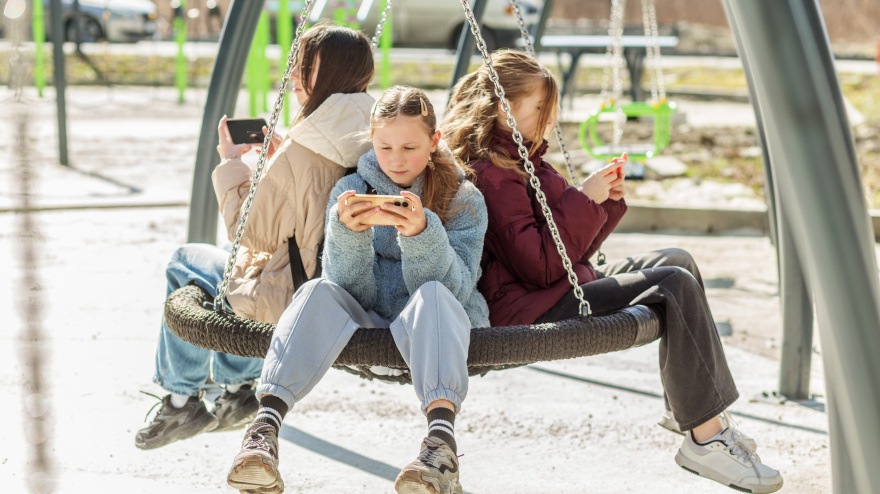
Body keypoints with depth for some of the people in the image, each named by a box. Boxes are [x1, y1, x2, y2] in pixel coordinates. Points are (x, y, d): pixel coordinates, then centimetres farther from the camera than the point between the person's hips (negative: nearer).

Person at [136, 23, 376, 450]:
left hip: (292, 303, -7)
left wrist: (231, 165, -3)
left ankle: (182, 399, 24)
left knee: (186, 262, 16)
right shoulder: (371, 143, -2)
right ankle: (237, 387, 29)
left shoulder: (298, 155, -25)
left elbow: (253, 236, -12)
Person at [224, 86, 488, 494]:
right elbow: (351, 288, -4)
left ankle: (442, 439, -59)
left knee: (432, 296, -35)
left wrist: (421, 233, -29)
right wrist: (348, 231, -24)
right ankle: (264, 430, -47)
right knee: (320, 292, -29)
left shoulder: (464, 200, 2)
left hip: (429, 332, -1)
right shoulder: (351, 190, 6)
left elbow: (455, 287, -11)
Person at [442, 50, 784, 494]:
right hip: (528, 307, -11)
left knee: (675, 262, 15)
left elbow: (573, 247, 19)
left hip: (563, 285, 11)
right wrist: (583, 200, -17)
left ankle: (688, 405, 16)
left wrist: (607, 201, 4)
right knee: (675, 286, -19)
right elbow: (541, 267, -23)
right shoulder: (492, 174, -17)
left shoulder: (521, 161, 16)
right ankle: (704, 440, -18)